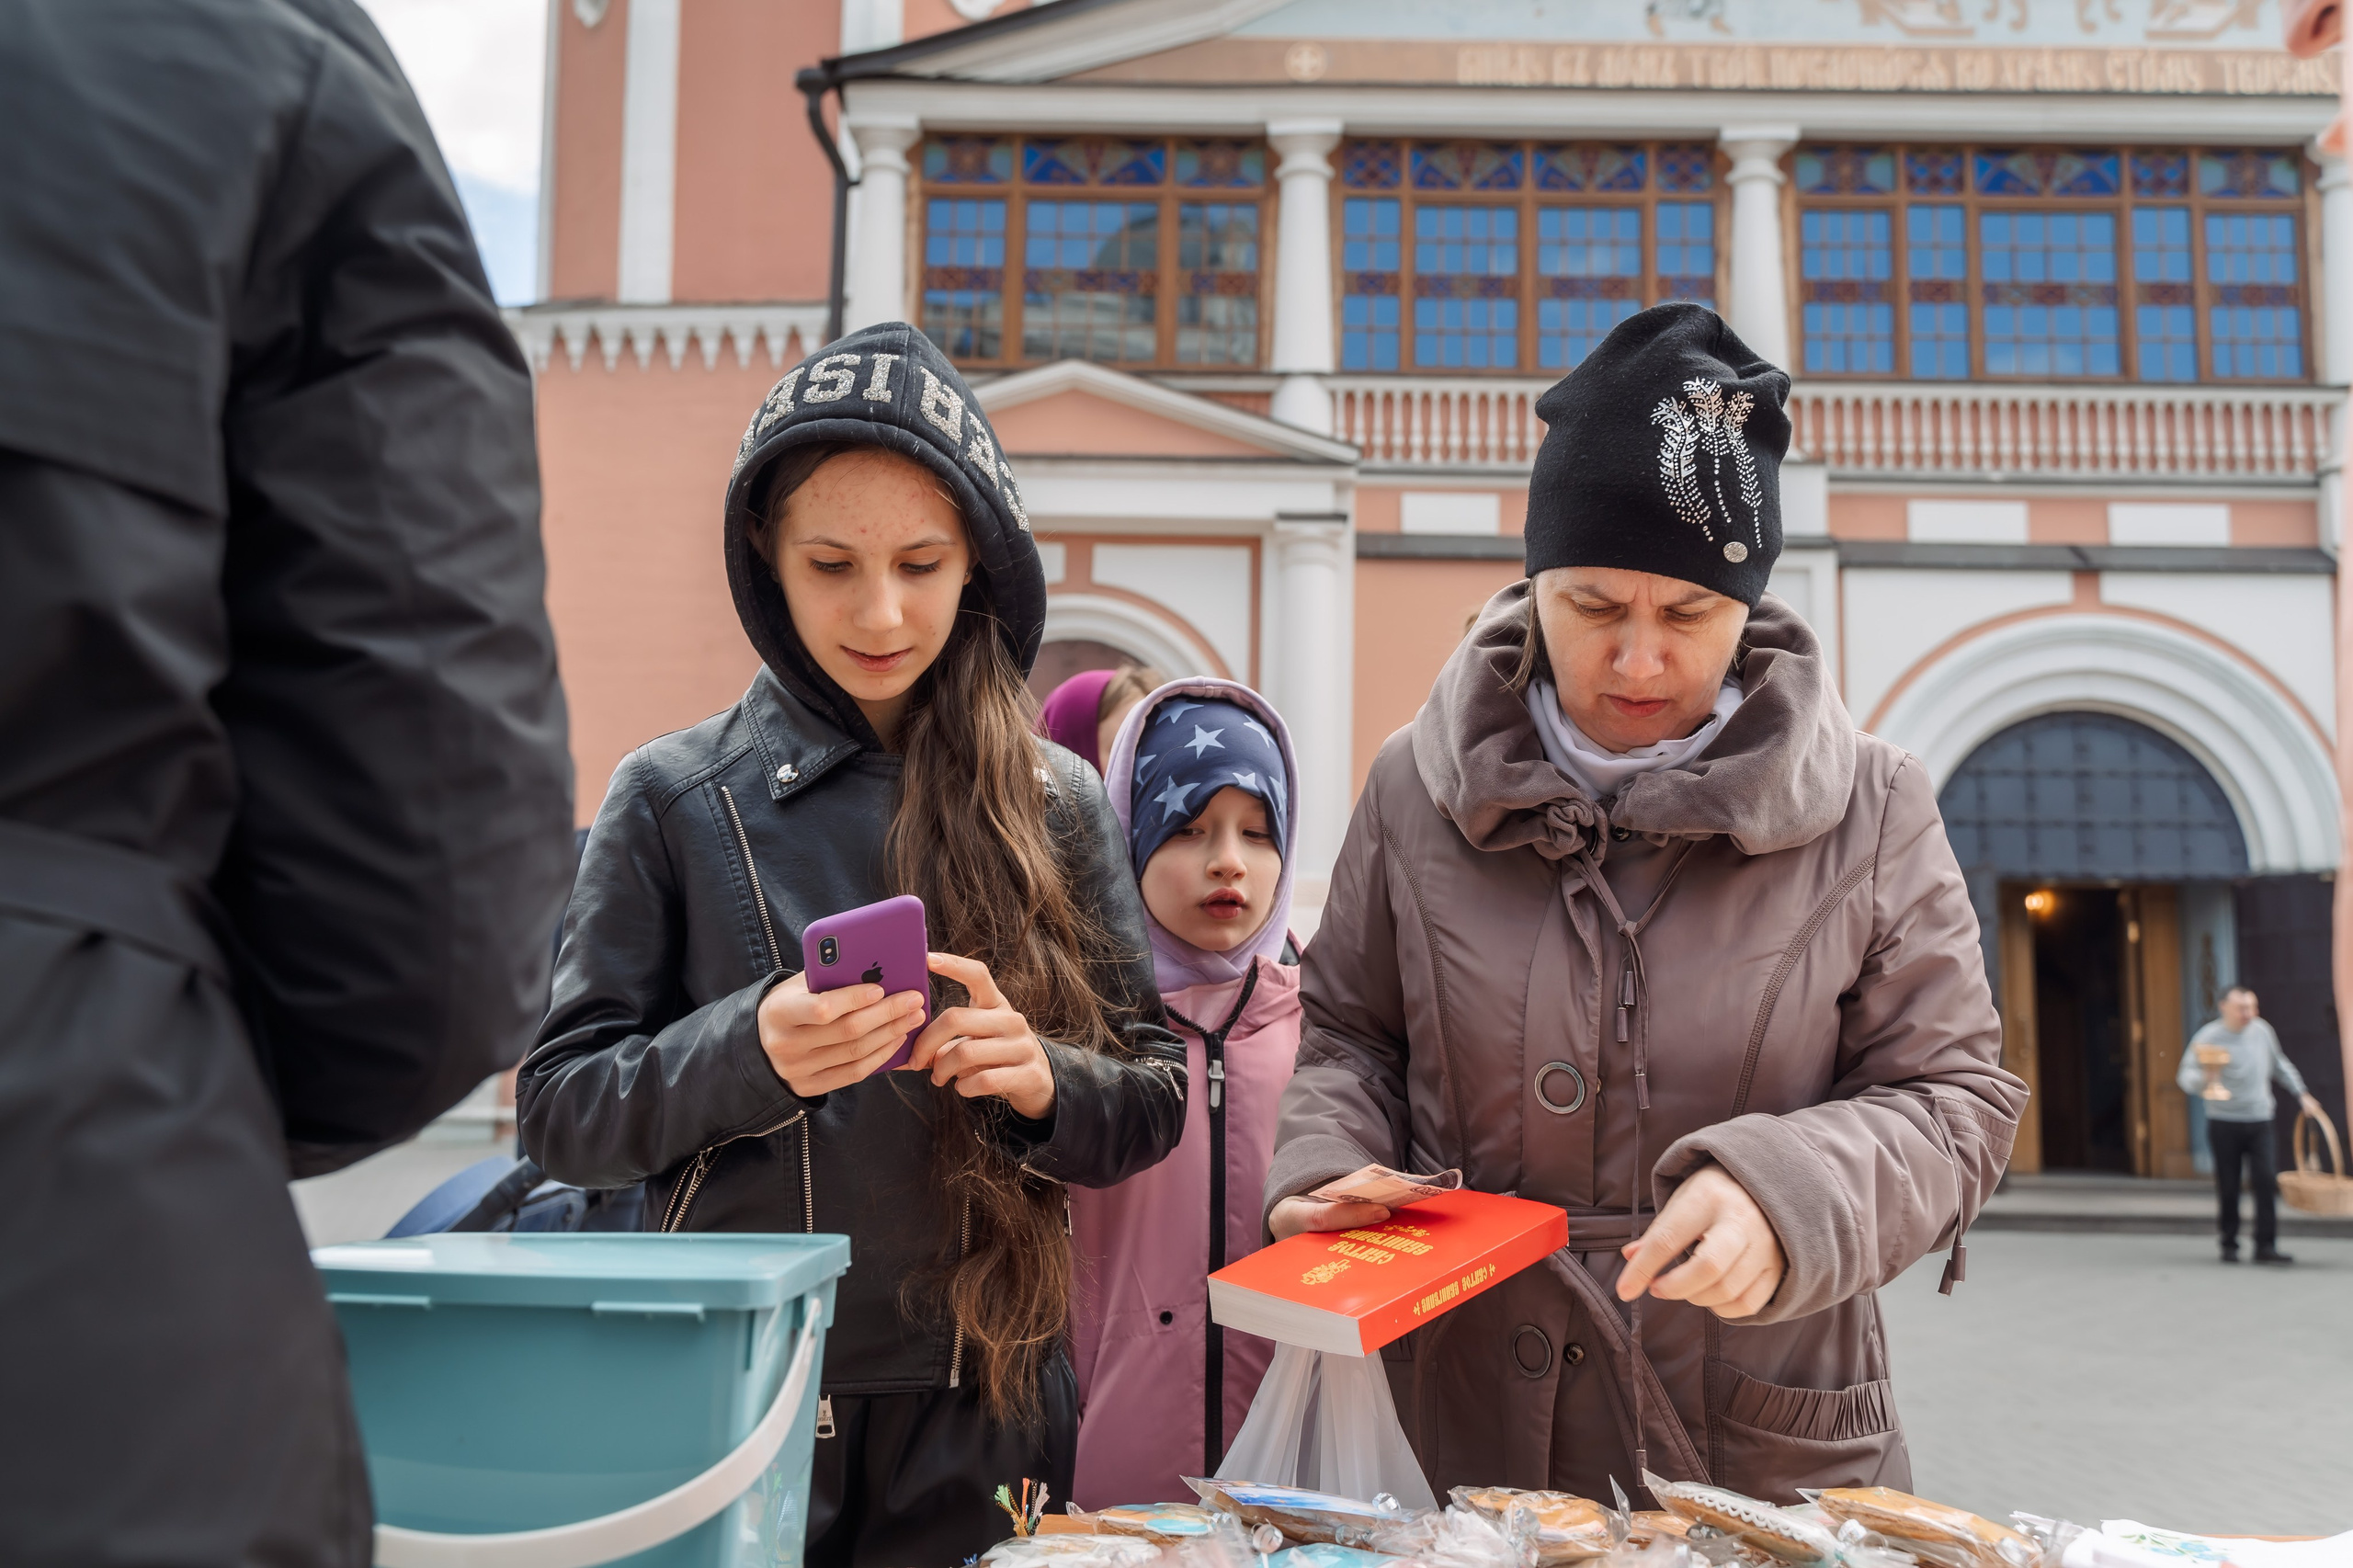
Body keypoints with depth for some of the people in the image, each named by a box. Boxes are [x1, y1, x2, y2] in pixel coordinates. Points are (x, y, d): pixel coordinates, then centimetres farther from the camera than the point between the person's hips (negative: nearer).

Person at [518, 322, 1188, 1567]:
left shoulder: (1054, 803, 0)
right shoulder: (673, 797, -4)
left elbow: (1155, 1099, 2)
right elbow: (558, 1111, -4)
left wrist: (1041, 1077, -19)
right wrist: (745, 1050, -22)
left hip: (982, 1413, 1)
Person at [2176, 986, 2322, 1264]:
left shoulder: (2262, 1031, 7)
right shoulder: (2209, 1037, -7)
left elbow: (2281, 1066, 23)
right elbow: (2185, 1077, -11)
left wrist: (2303, 1095, 21)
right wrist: (2205, 1077, -32)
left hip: (2259, 1120, 3)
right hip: (2224, 1123, -3)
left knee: (2267, 1181, -9)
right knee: (2228, 1187, 2)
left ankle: (2266, 1246, -4)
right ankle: (2229, 1245, 15)